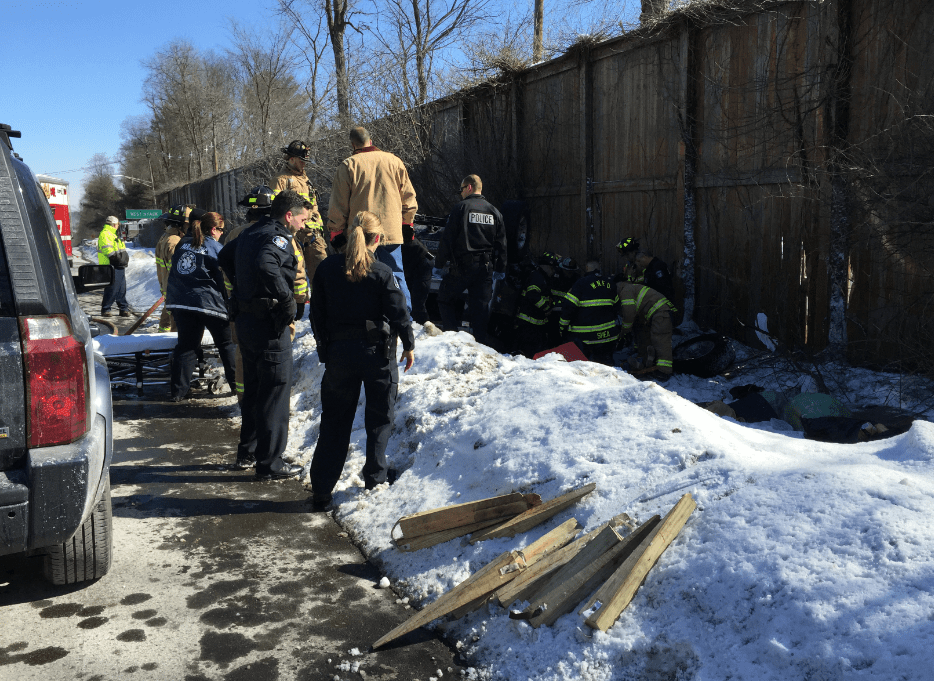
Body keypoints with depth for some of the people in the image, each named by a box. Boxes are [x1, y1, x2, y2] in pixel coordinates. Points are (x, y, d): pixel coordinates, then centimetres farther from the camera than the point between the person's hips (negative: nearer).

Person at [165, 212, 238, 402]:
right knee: (227, 343, 10)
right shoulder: (215, 248, -7)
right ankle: (237, 384, 15)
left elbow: (174, 271, 19)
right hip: (208, 303, -5)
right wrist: (232, 305, 3)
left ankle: (178, 391, 6)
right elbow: (224, 280, -6)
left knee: (186, 345, 10)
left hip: (180, 302, 5)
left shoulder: (183, 244, 10)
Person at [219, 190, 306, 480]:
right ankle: (269, 463, 4)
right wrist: (288, 300, -27)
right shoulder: (278, 238, -16)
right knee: (275, 391, -1)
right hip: (269, 325, -9)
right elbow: (266, 265, -36)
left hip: (245, 321, 9)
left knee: (254, 389, 20)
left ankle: (247, 451, 30)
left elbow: (225, 256, 29)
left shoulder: (249, 234, 13)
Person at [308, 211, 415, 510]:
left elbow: (317, 313, 4)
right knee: (379, 417, 15)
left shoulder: (327, 269, -1)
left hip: (338, 353, 3)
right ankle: (375, 477, 23)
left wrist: (324, 347, 16)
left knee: (334, 421, 11)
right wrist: (409, 345, 5)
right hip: (377, 351, -3)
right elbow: (399, 313, -9)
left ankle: (321, 488, 11)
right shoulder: (382, 273, -12)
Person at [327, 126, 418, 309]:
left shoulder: (347, 166, -1)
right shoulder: (393, 161, 7)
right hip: (392, 232, 2)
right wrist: (407, 225, 22)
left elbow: (337, 206, -2)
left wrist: (336, 232, 7)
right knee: (396, 274, 8)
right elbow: (408, 197, 12)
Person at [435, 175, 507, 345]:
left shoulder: (461, 208, -6)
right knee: (481, 305, 7)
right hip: (486, 267, 5)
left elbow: (447, 238, -7)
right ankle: (480, 342, 6)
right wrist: (500, 269, 21)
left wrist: (439, 263, 0)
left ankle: (452, 333, 1)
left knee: (445, 299, 10)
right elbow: (501, 243, 14)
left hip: (462, 266, -5)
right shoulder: (494, 212, 11)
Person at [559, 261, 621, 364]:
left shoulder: (581, 283, -8)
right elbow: (616, 304, 21)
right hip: (608, 333, 5)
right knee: (606, 359, 14)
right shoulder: (609, 283, 10)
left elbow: (569, 306, -12)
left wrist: (563, 326, -3)